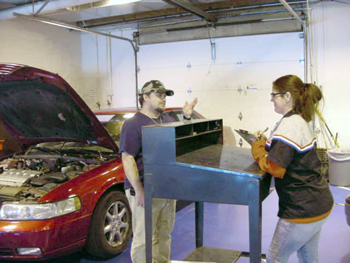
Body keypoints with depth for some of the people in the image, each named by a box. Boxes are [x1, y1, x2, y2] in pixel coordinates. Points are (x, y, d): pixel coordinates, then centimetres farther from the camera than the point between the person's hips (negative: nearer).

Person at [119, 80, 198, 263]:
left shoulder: (168, 120, 13)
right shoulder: (133, 124, -10)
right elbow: (127, 159, -16)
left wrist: (187, 117, 7)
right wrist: (139, 190, -23)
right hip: (145, 191, -7)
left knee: (164, 235, 18)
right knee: (144, 239, 0)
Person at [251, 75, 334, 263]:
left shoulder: (289, 125, -22)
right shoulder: (301, 121, 10)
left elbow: (275, 169, -24)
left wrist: (257, 149, -9)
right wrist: (266, 143, 7)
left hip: (302, 210, -10)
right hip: (318, 204, 10)